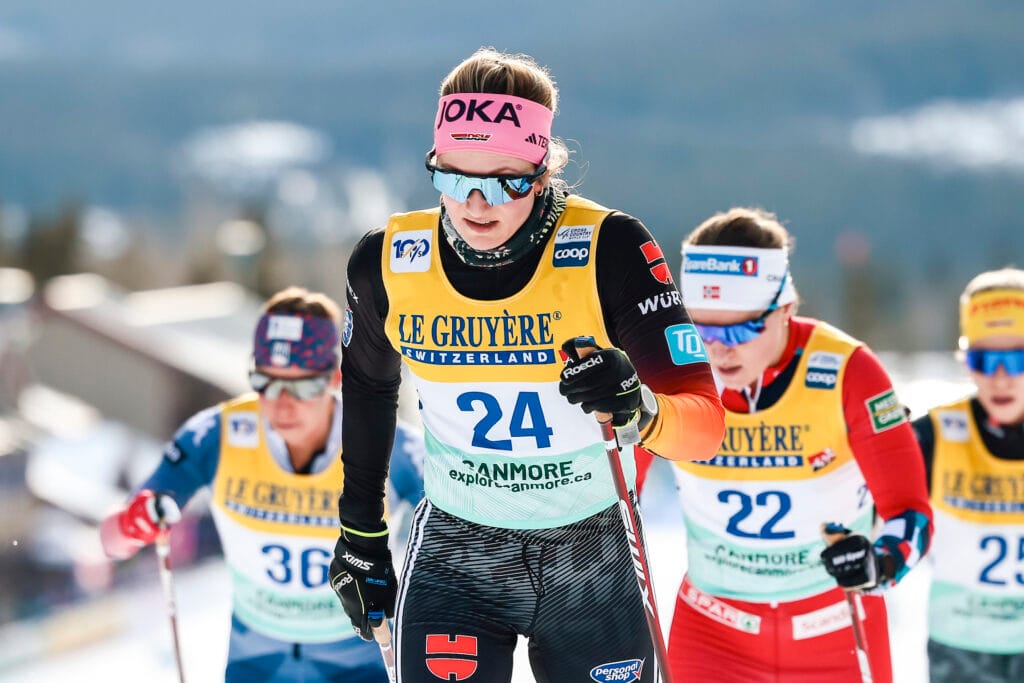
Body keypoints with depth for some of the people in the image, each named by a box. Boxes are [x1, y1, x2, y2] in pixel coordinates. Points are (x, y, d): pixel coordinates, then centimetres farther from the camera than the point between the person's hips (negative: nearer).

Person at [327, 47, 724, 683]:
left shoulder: (610, 250, -18)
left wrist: (638, 409, -41)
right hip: (454, 556, 1)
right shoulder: (388, 263, -10)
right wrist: (361, 533, 17)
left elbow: (704, 425, -19)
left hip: (593, 560, 0)